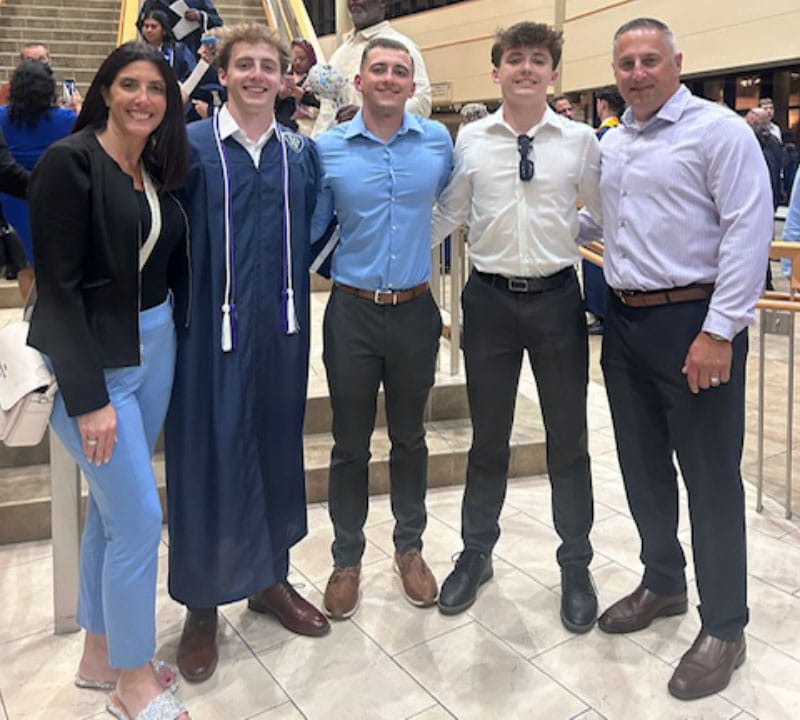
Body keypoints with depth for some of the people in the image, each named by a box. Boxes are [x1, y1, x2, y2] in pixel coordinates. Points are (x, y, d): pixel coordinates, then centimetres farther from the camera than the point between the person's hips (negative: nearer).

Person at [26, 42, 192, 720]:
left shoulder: (159, 169, 9)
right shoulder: (69, 162, -13)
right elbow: (58, 286, -17)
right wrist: (88, 397, -19)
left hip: (156, 349, 7)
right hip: (92, 361, -7)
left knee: (111, 506, 17)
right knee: (141, 517, -3)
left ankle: (101, 653, 33)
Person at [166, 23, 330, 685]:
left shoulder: (302, 152, 9)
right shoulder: (190, 146, -3)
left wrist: (298, 275, 9)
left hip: (283, 331, 4)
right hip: (212, 331, -3)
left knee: (278, 451, 13)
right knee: (208, 458, 3)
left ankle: (272, 578, 33)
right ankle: (202, 603, 22)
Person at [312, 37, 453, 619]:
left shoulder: (438, 140, 1)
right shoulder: (327, 148, -3)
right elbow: (312, 228, 8)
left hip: (416, 310, 1)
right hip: (352, 311, -1)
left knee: (409, 436, 15)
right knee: (350, 443, 9)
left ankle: (410, 548, 33)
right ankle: (347, 559, 27)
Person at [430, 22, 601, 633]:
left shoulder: (581, 140, 0)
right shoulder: (470, 140, 1)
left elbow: (606, 212, 7)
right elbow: (447, 214, 6)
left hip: (558, 298, 0)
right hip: (490, 299, 1)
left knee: (568, 440, 10)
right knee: (488, 439, 13)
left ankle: (576, 568, 29)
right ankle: (476, 554, 34)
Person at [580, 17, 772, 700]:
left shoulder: (718, 130, -8)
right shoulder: (610, 143, 14)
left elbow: (749, 231, -15)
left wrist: (719, 332, -19)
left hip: (694, 323, -7)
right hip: (624, 319, 7)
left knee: (711, 479, 1)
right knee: (643, 466, 16)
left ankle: (724, 629, 17)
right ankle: (663, 584, 36)